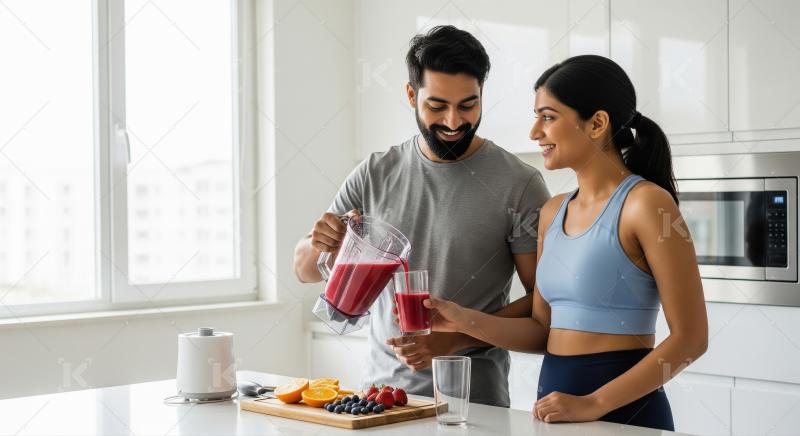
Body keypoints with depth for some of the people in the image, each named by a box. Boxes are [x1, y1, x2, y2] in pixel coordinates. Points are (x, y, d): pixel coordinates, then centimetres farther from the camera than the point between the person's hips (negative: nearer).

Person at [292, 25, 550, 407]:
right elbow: (305, 271, 7)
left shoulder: (519, 184, -11)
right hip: (381, 385, 3)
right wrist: (319, 244, -15)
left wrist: (455, 339, -20)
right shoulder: (374, 175, 1)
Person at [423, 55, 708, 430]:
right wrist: (464, 320, -3)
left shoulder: (646, 203, -13)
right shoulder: (553, 212, 8)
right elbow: (543, 331, 11)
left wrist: (593, 404, -19)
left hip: (624, 410, -7)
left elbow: (690, 338, -15)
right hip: (556, 406, 7)